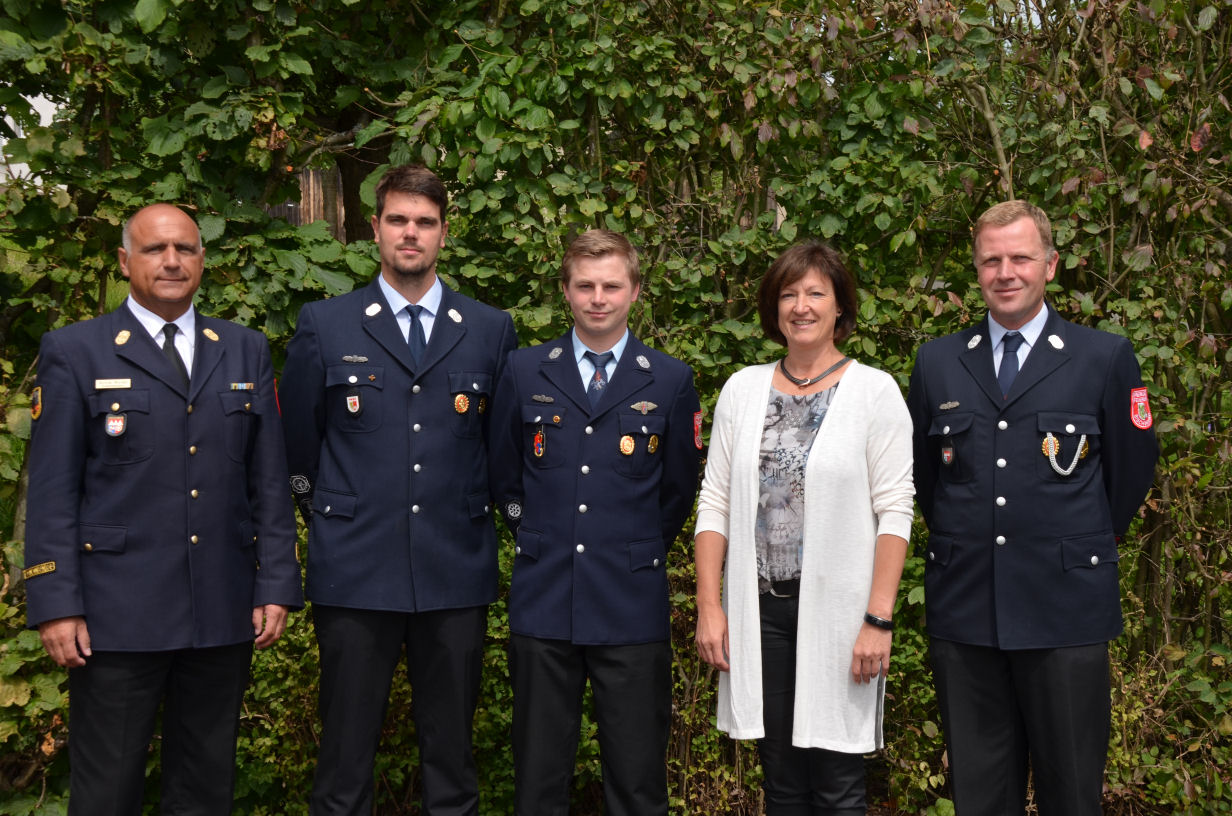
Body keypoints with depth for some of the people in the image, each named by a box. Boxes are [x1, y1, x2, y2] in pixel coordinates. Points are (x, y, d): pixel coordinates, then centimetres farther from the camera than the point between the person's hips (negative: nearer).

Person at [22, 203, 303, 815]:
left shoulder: (246, 352, 11)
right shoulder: (74, 352, 2)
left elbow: (269, 480, 9)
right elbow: (51, 490, -2)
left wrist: (276, 585, 2)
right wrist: (56, 605, -9)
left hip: (224, 614, 3)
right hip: (117, 612, -3)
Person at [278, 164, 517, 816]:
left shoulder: (491, 330, 8)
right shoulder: (323, 327, 4)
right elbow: (295, 443, 10)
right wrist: (328, 516, 10)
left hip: (458, 572, 2)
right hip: (355, 570, -1)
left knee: (451, 755, 10)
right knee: (345, 758, 4)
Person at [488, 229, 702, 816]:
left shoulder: (671, 381, 3)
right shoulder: (524, 372, 5)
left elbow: (679, 489, 10)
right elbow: (503, 476, 14)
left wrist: (638, 550, 10)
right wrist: (539, 541, 11)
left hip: (632, 607, -1)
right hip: (543, 601, 1)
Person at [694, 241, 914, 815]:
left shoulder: (875, 391, -3)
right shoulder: (743, 389, 7)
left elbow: (894, 513, -6)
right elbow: (714, 505, 7)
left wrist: (878, 619, -12)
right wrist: (709, 607, 1)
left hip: (837, 612, -3)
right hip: (760, 610, 3)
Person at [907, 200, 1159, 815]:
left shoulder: (1106, 358, 0)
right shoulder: (937, 362, 7)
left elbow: (1131, 470, 8)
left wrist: (1084, 546, 12)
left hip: (1065, 608, -2)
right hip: (964, 607, 2)